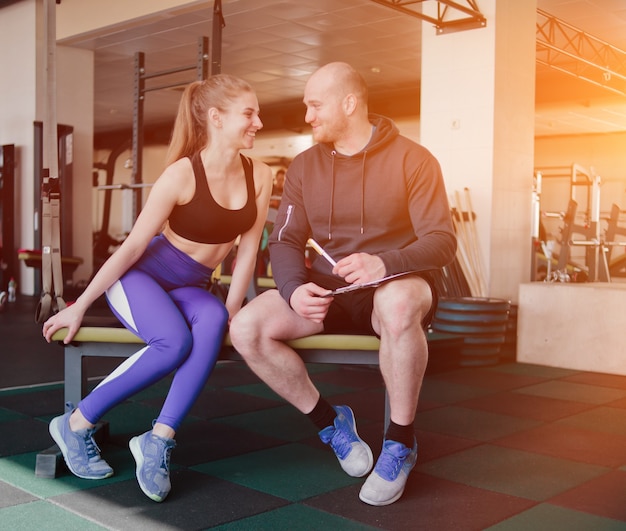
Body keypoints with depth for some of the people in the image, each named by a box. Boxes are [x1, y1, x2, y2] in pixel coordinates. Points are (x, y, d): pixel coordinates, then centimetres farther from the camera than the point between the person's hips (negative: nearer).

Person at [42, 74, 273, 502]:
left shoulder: (259, 176, -5)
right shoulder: (182, 174, -19)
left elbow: (247, 250, 0)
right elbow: (132, 246, -15)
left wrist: (230, 312, -4)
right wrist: (80, 306, -10)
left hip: (190, 288, 4)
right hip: (140, 276, -4)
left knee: (212, 322, -32)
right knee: (175, 343, -32)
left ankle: (158, 441, -30)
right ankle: (76, 424, -12)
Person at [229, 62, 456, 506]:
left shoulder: (412, 160, -5)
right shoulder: (305, 166, 8)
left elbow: (442, 241, -12)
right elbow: (285, 242, 5)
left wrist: (384, 263, -32)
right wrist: (294, 289, -18)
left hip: (395, 285, -4)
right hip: (328, 292, 5)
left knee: (398, 304, -42)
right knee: (247, 327, -21)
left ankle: (401, 441, -19)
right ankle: (328, 420, 1)